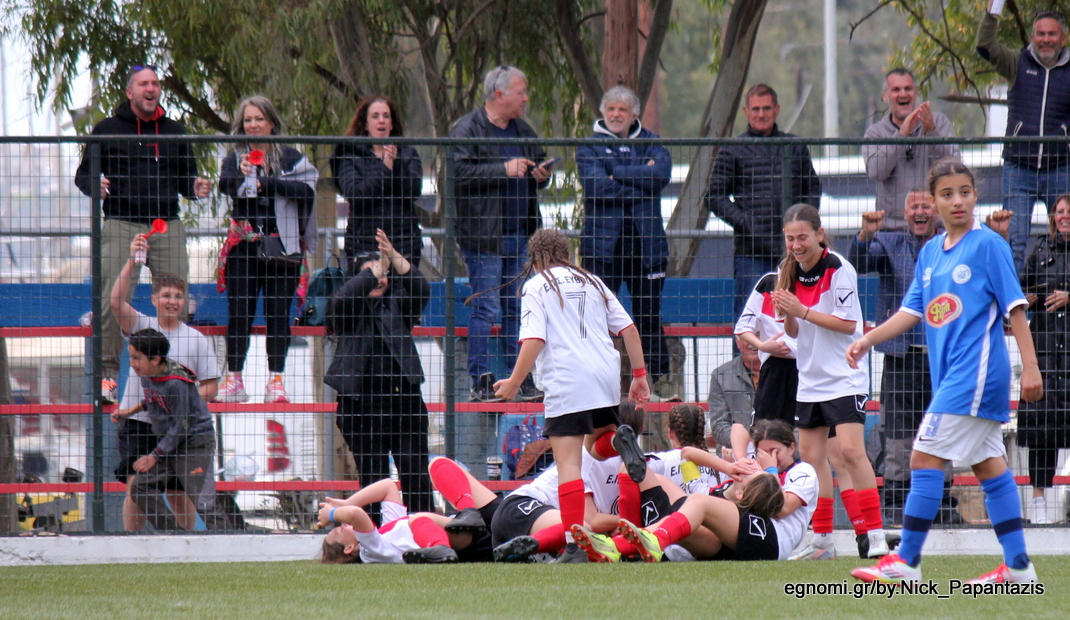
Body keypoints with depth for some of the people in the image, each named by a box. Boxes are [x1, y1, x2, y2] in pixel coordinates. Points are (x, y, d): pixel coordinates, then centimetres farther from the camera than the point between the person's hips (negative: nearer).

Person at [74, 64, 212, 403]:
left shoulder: (174, 132, 17)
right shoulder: (108, 130, 7)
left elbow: (185, 178, 22)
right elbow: (83, 174, 9)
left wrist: (195, 188, -1)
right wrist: (95, 185, -14)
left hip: (168, 226, 3)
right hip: (121, 225, -3)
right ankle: (107, 374, -8)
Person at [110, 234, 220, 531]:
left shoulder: (197, 339, 4)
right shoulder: (141, 326, 2)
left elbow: (210, 386, 4)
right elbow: (117, 303, -16)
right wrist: (132, 262, -24)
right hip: (137, 421, -1)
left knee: (180, 492, 4)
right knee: (135, 485, -11)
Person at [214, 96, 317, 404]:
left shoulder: (290, 157, 7)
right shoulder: (236, 157, 8)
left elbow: (307, 190, -8)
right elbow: (224, 184, -13)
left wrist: (267, 182, -17)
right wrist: (241, 174, -35)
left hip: (281, 246, 0)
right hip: (244, 245, 0)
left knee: (278, 312, -2)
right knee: (239, 312, -3)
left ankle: (276, 379, 0)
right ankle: (234, 378, 0)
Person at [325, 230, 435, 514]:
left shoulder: (396, 303, 15)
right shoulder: (350, 309, 10)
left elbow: (420, 290, -2)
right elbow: (344, 297, -11)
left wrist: (395, 258, -15)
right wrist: (376, 268, -10)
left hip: (404, 397, 1)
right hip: (362, 401, -1)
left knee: (416, 474, -3)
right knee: (373, 477, 0)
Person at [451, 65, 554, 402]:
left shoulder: (523, 131, 16)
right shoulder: (467, 129, -7)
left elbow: (540, 163, 30)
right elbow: (459, 171, -19)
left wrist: (541, 174, 7)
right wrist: (504, 169, -21)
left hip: (521, 234, 7)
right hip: (483, 235, -7)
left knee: (518, 308, 8)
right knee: (486, 308, -7)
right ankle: (480, 381, -3)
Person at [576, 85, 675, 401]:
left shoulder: (650, 143, 12)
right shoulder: (589, 147, 6)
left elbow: (662, 173, -8)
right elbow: (596, 185, -12)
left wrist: (617, 173, -10)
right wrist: (639, 179, -8)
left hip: (646, 243, 2)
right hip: (603, 243, -2)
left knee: (650, 315, 5)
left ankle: (659, 379, 11)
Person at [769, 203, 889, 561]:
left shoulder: (838, 270, -12)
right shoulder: (792, 273, 7)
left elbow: (848, 323, -16)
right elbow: (794, 331, 12)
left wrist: (803, 311, -21)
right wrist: (786, 314, -10)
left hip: (844, 379, -7)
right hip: (809, 380, 7)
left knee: (850, 451, -16)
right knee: (811, 456, 5)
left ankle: (874, 535, -14)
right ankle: (822, 539, 11)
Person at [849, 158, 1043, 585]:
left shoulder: (988, 245, -7)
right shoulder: (930, 252, 14)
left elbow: (1014, 307, -8)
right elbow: (913, 310, 15)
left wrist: (1030, 367, -12)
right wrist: (868, 339, 3)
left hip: (976, 370, -8)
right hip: (951, 373, 8)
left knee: (926, 457, -11)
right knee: (988, 465, 10)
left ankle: (906, 562, -9)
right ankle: (1017, 566, 13)